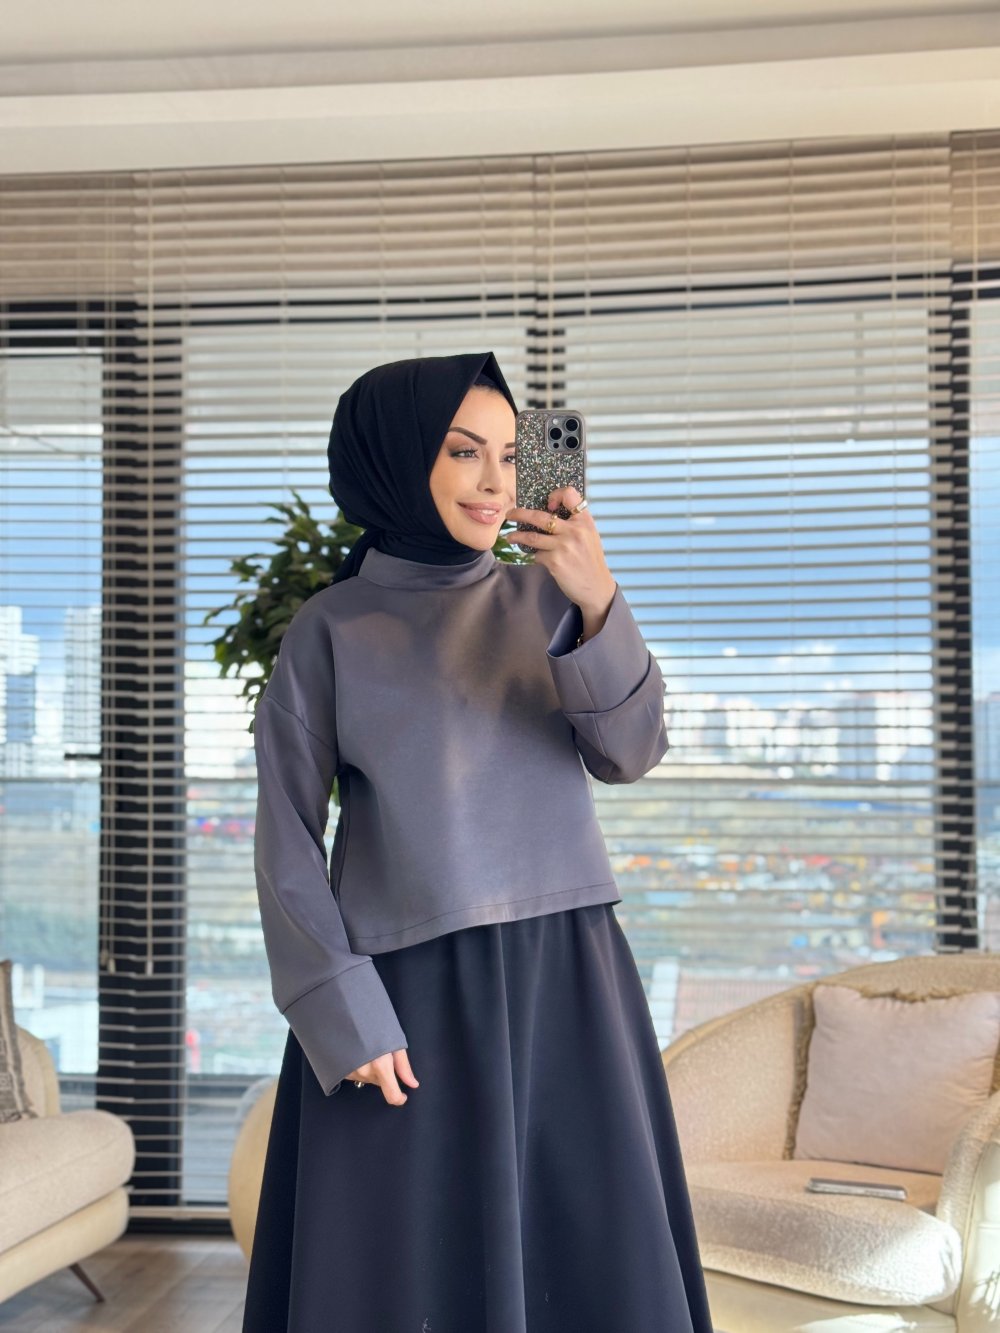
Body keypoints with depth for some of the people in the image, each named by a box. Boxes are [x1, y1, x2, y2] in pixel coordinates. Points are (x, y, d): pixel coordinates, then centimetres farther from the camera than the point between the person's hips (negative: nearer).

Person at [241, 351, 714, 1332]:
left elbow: (630, 754, -5)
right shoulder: (329, 631, -2)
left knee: (593, 1247, 6)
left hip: (562, 979, 3)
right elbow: (287, 843, -3)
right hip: (406, 992, -2)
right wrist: (345, 1018, -9)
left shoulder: (544, 600, 6)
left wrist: (600, 606, -20)